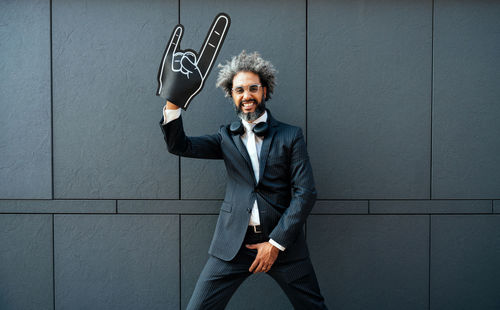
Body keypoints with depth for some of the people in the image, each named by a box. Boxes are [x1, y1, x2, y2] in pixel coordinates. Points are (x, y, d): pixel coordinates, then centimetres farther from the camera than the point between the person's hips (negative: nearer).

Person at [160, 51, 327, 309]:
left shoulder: (290, 135, 2)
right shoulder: (227, 137, 10)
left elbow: (305, 193, -3)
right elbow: (179, 146, 0)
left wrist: (276, 243, -8)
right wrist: (173, 102, -15)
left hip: (282, 241, -1)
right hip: (234, 243, 1)